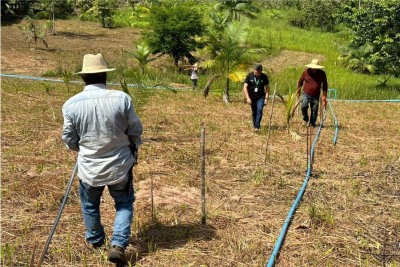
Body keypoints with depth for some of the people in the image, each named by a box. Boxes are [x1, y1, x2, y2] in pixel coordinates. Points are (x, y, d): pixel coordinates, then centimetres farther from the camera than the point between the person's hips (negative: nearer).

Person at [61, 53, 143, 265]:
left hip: (89, 168, 1)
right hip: (119, 165, -1)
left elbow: (69, 140, 0)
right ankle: (118, 245, 12)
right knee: (124, 203, 21)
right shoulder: (121, 98, -15)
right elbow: (135, 131, -4)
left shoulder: (71, 104, -11)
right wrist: (133, 149, 17)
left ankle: (94, 240, 47)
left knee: (90, 205, 26)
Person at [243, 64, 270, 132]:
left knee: (259, 110, -18)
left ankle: (257, 127, -18)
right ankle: (255, 126, 22)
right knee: (254, 112, 7)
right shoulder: (249, 76, -9)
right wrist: (247, 98, -18)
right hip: (252, 97, 1)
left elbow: (267, 88, 0)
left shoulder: (264, 77, -6)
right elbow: (245, 87, -9)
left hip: (261, 97, -1)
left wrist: (266, 98, -8)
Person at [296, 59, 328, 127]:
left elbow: (325, 85, 6)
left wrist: (324, 96, 0)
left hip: (315, 96, 1)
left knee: (314, 110, 3)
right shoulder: (306, 72, -4)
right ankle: (305, 119, 4)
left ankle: (312, 123, 21)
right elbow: (300, 81, 8)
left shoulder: (322, 74, -1)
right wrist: (298, 91, 11)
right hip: (306, 94, -1)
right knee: (304, 106, -21)